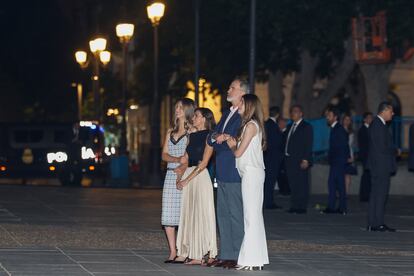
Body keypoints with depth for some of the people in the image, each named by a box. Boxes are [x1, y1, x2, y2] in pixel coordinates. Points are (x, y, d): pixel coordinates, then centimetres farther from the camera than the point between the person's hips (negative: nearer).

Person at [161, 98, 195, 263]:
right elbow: (164, 155, 10)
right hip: (171, 175, 6)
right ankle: (173, 251, 3)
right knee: (168, 215, -1)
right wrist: (177, 159, -9)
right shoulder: (170, 132, 19)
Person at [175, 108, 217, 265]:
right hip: (187, 176, 7)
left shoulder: (209, 137, -6)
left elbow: (204, 163, -12)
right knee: (188, 214, 6)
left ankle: (204, 254, -5)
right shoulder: (192, 136, 17)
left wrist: (187, 180, -13)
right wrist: (180, 178, 1)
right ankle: (188, 252, 10)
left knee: (200, 213, -7)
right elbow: (186, 159, 15)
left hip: (200, 176, -7)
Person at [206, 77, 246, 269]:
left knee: (236, 215, -5)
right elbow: (211, 141, 16)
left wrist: (225, 138, -11)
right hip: (222, 174, 9)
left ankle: (237, 256, -2)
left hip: (235, 174, -9)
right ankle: (225, 255, 16)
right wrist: (215, 137, -4)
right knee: (223, 215, 11)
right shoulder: (226, 115, 19)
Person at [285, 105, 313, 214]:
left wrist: (305, 160, -16)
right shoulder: (290, 127, 19)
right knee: (292, 184, 8)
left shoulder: (307, 127, -3)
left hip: (300, 161, -7)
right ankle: (294, 206, 14)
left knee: (301, 184, -5)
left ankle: (302, 207, -2)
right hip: (290, 159, 7)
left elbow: (308, 145, -9)